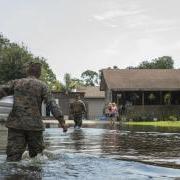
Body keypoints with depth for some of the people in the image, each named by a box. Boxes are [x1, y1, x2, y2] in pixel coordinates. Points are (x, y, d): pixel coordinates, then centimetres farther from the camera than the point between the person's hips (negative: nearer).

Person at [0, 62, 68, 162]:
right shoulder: (42, 85, 4)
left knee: (13, 157, -2)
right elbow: (52, 104, -5)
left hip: (16, 124, 1)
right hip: (34, 125, -1)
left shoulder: (16, 82, 10)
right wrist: (61, 121, -7)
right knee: (36, 156, 13)